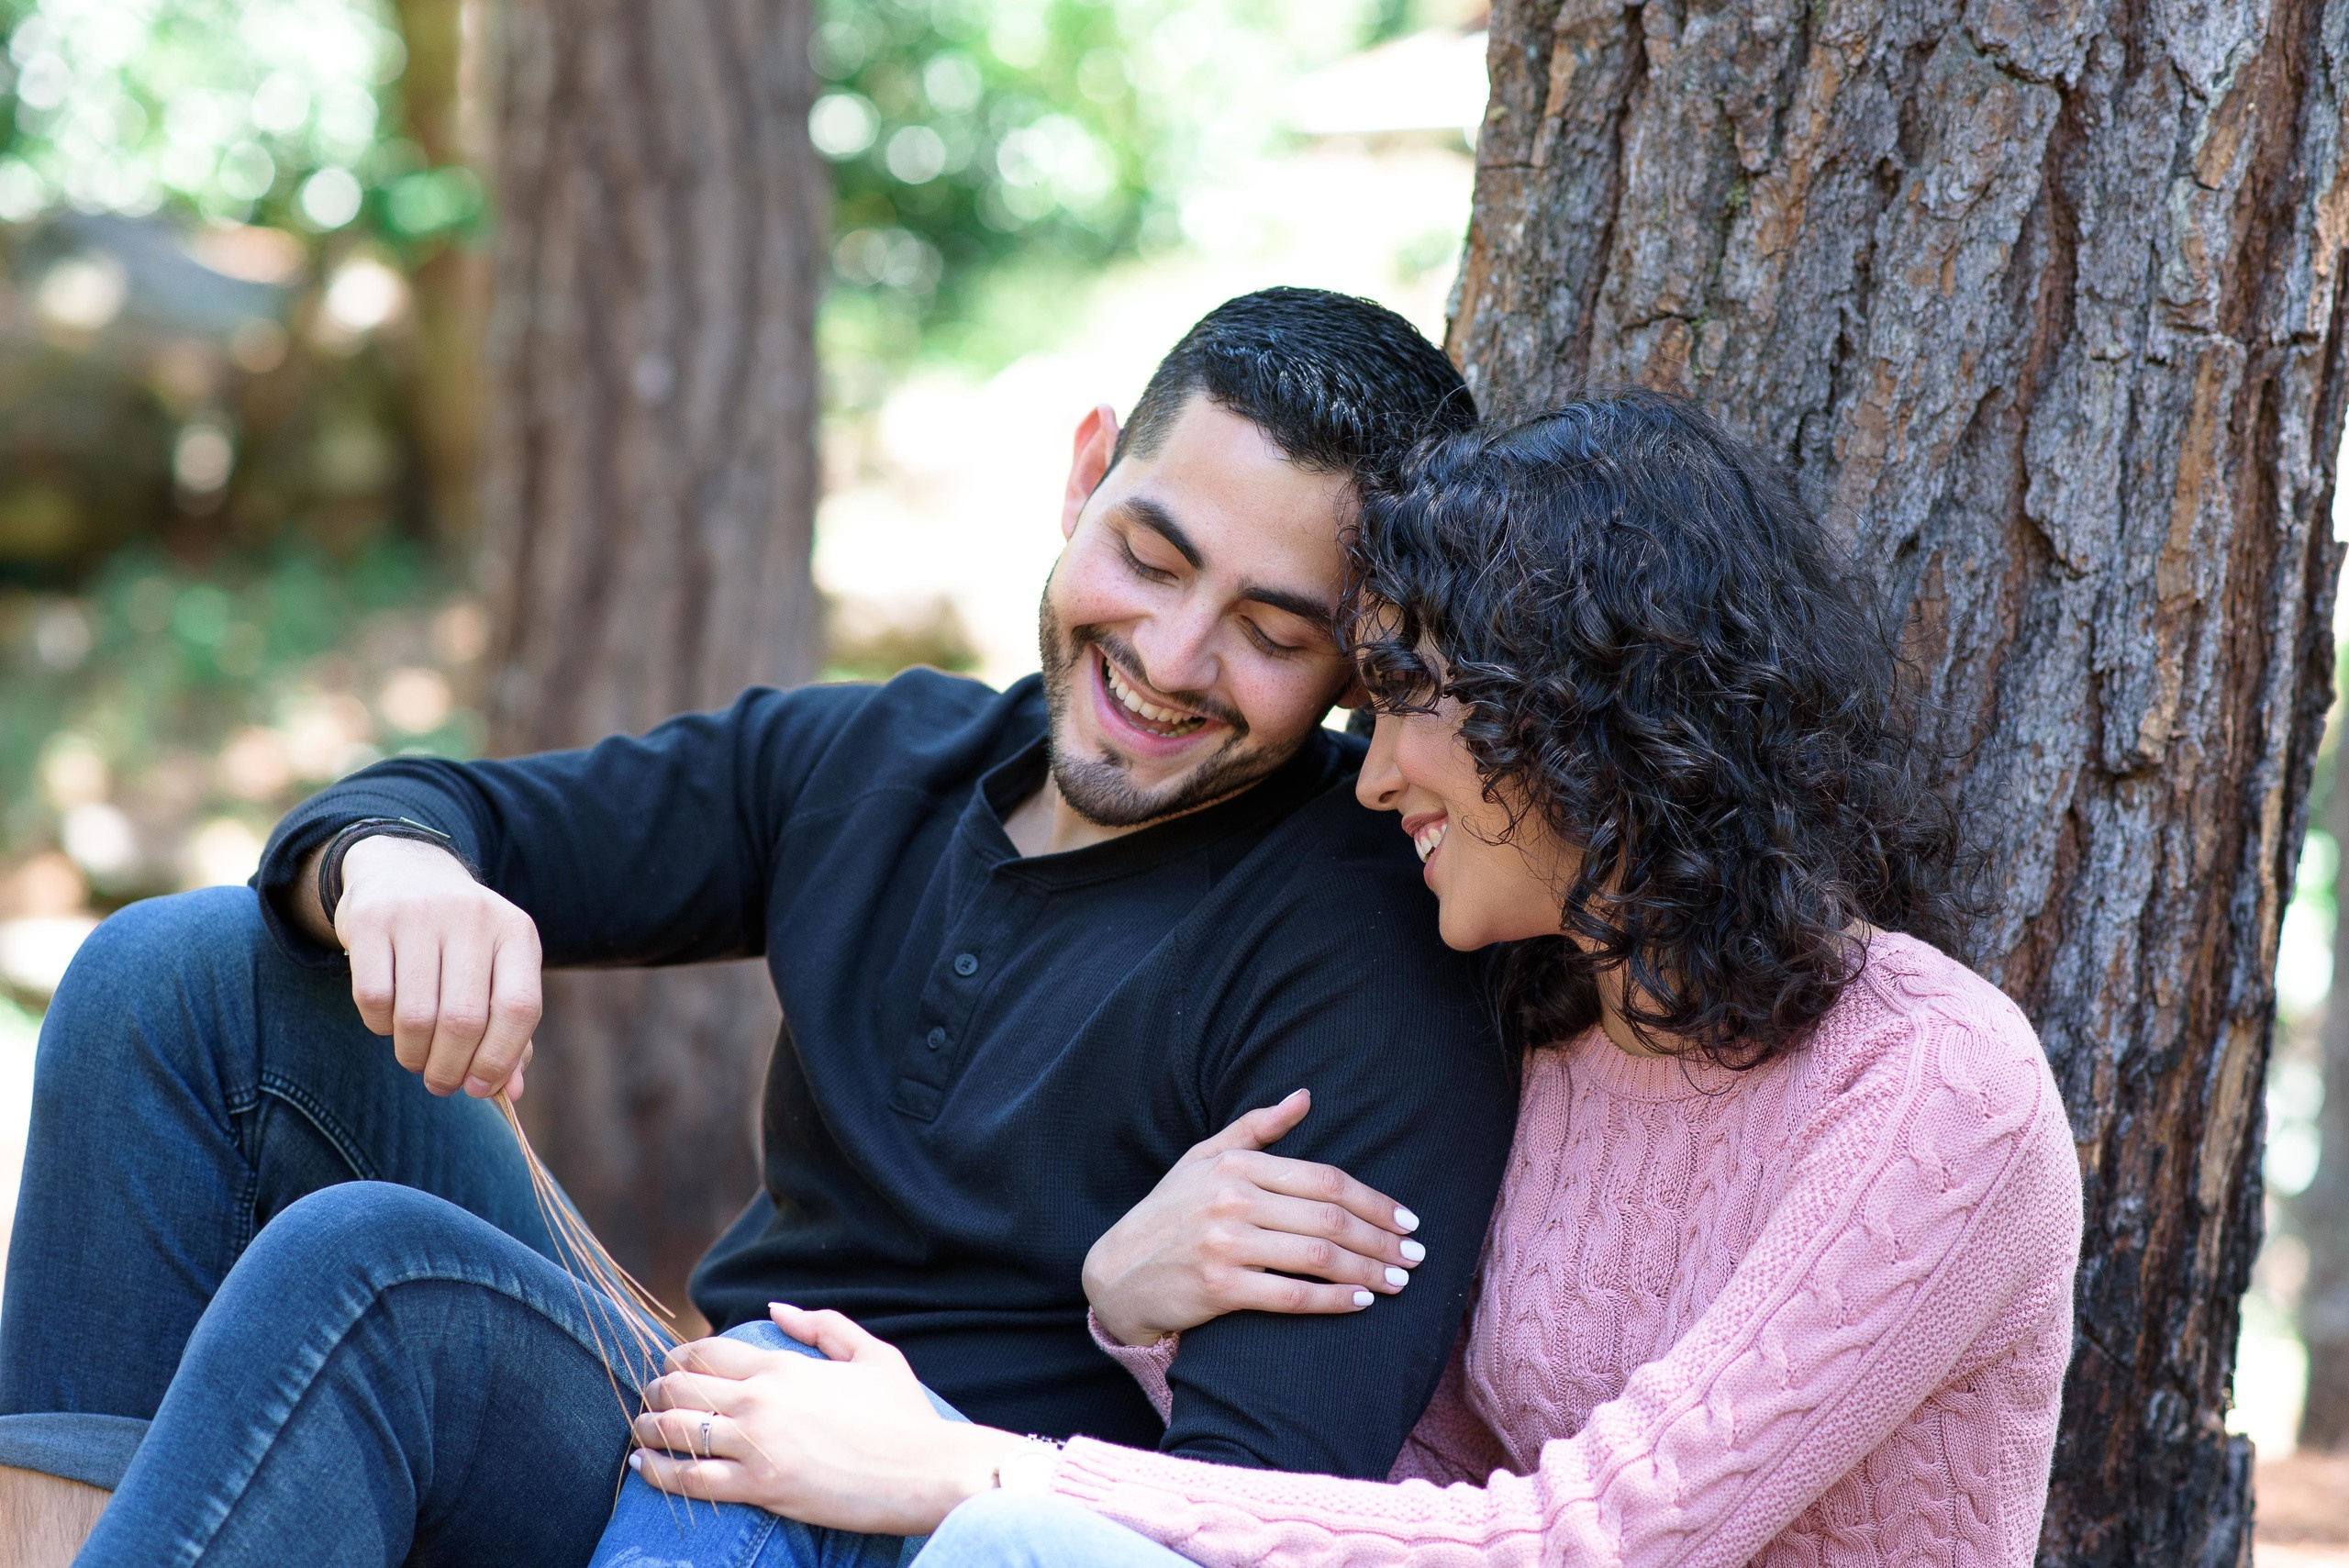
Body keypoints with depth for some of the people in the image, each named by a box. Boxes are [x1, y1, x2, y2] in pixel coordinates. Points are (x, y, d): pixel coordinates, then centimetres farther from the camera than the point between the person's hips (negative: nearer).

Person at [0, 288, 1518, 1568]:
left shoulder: (1368, 975, -13)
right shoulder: (871, 766, 8)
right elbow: (456, 810, 13)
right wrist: (389, 865, -12)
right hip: (686, 1438, 7)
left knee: (362, 1268, -31)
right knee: (189, 973, -3)